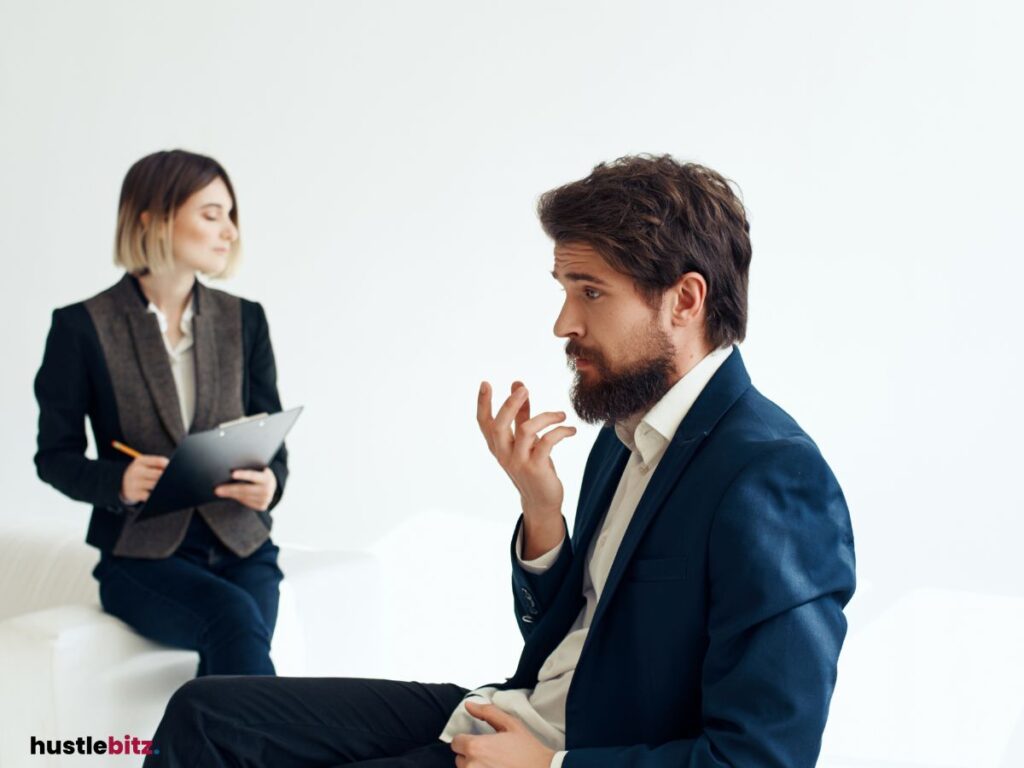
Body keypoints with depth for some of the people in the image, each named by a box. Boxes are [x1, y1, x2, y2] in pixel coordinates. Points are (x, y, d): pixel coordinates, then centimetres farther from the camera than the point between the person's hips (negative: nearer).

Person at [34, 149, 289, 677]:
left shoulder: (243, 321, 9)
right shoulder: (82, 327, -1)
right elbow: (55, 456, 3)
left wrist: (269, 484, -14)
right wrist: (120, 482, -19)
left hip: (239, 544, 3)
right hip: (143, 555, -3)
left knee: (230, 667, -27)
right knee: (233, 616, -32)